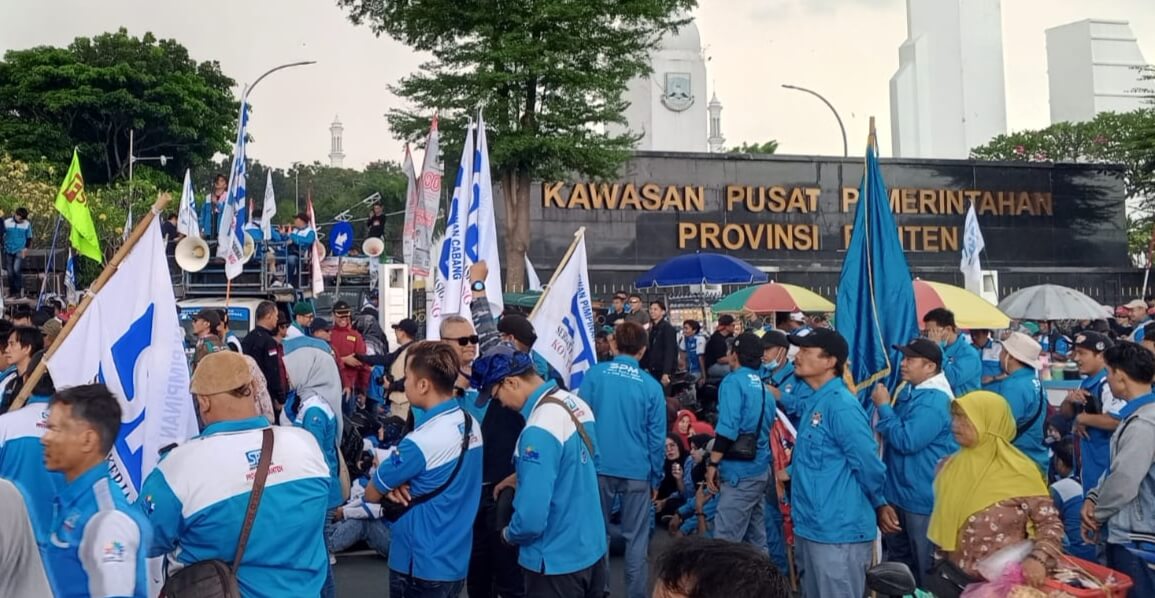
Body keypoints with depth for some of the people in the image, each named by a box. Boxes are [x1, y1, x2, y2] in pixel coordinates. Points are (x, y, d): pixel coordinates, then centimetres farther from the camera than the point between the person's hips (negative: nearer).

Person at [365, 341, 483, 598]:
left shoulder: (421, 441, -25)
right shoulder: (471, 425, 0)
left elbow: (372, 494, -10)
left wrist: (393, 483, 8)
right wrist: (398, 482, -8)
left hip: (421, 567, -7)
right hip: (456, 562, 7)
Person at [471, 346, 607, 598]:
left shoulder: (539, 431, -26)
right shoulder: (578, 404, -1)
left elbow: (532, 519, -26)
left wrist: (508, 534, -5)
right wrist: (525, 476, 14)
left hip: (558, 562, -8)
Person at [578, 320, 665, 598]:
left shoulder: (594, 374, -4)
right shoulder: (651, 386, -4)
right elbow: (657, 438, -1)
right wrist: (656, 478, 9)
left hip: (599, 467, 1)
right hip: (636, 471, -1)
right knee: (636, 539, 9)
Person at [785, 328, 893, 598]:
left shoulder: (841, 404, -19)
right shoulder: (815, 401, 12)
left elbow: (868, 464, -17)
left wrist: (879, 504, -3)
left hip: (838, 532, -10)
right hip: (812, 527, 10)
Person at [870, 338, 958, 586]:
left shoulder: (934, 400, -24)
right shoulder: (912, 391, 7)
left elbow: (906, 441, -29)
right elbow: (897, 432, 20)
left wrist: (883, 406, -20)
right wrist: (885, 406, 2)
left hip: (921, 496, -10)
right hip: (899, 490, 10)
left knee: (923, 566, 7)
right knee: (897, 558, 23)